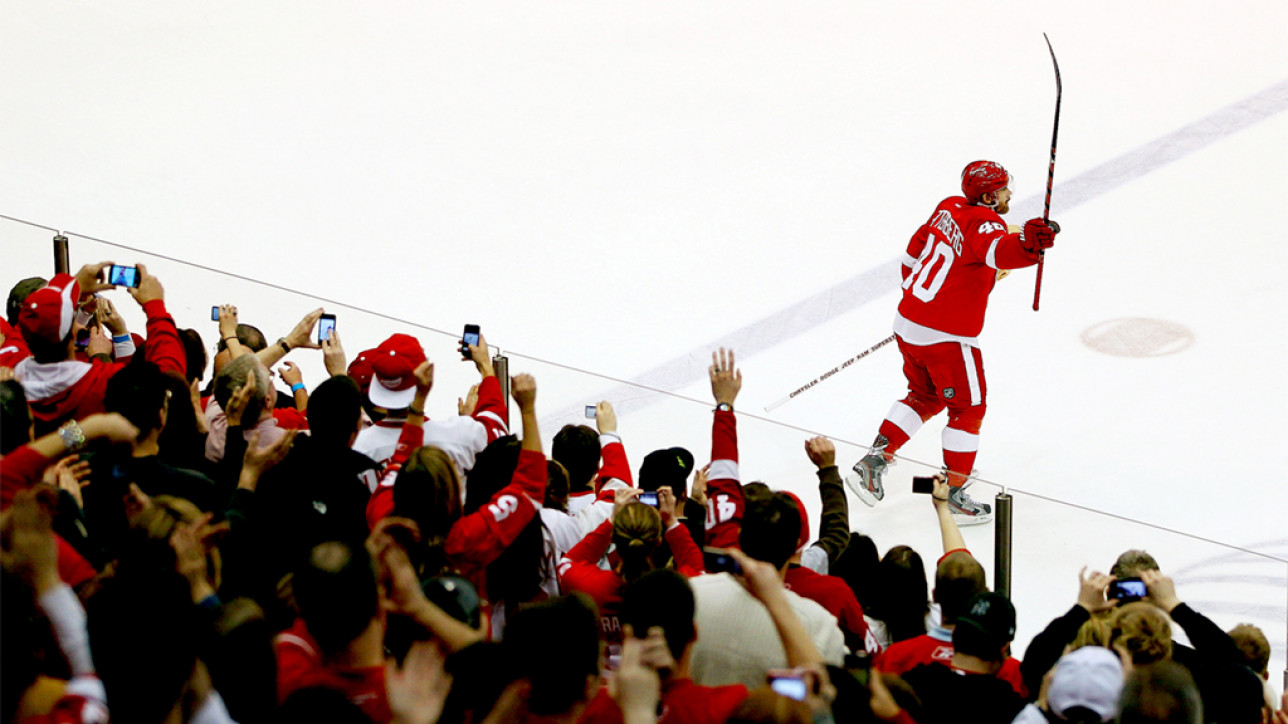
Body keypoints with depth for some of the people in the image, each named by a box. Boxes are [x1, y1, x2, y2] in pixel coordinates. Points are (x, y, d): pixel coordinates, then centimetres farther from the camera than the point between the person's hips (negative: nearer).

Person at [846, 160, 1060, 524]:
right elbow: (999, 251, -42)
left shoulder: (949, 208, 6)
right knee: (968, 408, 8)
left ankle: (873, 461, 21)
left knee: (925, 397, 27)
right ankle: (954, 496, 14)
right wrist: (1026, 242, -63)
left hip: (908, 323, 8)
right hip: (947, 338, -8)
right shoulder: (983, 222, -18)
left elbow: (916, 250, 19)